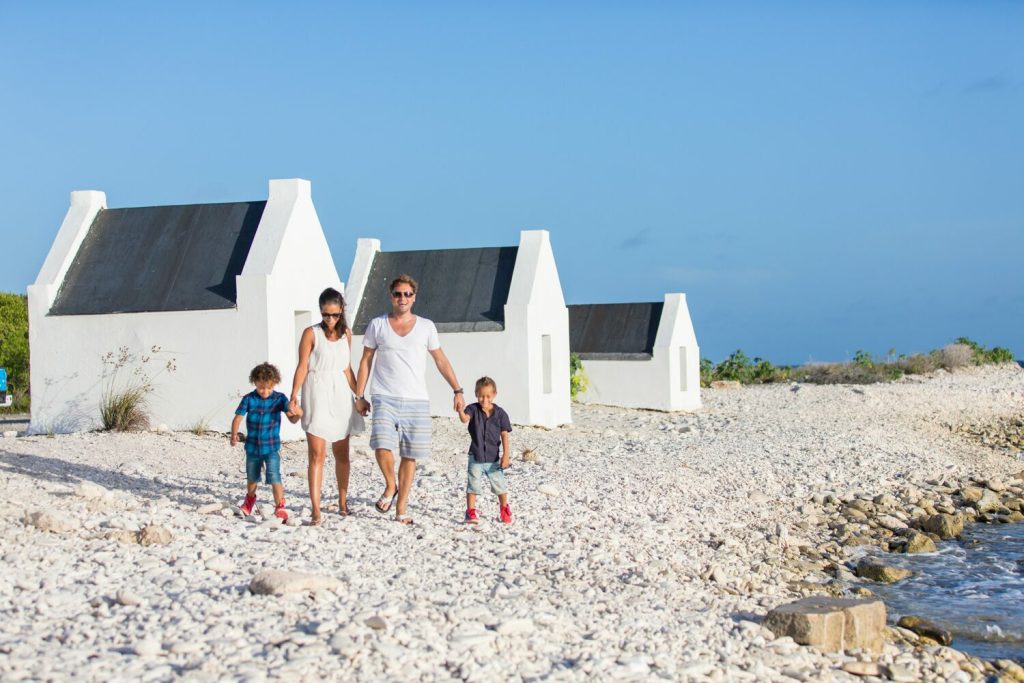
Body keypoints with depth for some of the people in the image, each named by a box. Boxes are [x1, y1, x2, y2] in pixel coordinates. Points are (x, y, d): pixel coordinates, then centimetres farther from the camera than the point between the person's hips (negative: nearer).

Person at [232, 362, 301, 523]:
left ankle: (280, 508, -9)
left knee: (274, 478, -15)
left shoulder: (279, 399, -8)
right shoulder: (249, 399, -8)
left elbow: (293, 419, -12)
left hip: (271, 447, -2)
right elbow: (238, 417, -10)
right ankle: (250, 499, 48)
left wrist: (296, 414, -37)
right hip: (252, 446, 2)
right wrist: (234, 434, -28)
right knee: (252, 477, 22)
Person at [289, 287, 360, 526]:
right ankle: (315, 511, -12)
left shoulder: (346, 333, 9)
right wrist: (294, 396, -17)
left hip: (340, 396, 5)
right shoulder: (311, 333, -4)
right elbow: (302, 367, -7)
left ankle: (342, 502, 29)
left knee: (342, 454, 13)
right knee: (317, 455, -11)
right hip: (317, 397, -5)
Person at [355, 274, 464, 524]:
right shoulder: (377, 325, 5)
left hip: (417, 401, 1)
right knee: (382, 447, -20)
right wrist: (359, 396, 5)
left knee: (410, 456, 2)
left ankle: (401, 508, 12)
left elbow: (441, 361, 13)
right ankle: (390, 486, 8)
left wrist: (457, 391, 7)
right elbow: (366, 361, 10)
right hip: (385, 398, -1)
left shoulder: (426, 327, 7)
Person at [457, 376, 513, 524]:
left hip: (494, 457, 1)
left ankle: (504, 509, 30)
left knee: (500, 484, 11)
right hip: (476, 456, -1)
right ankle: (471, 512, 9)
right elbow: (465, 419, -27)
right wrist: (460, 410, -50)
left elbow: (504, 434, -4)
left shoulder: (500, 413, -5)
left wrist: (505, 455, -8)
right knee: (473, 485, 0)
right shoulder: (473, 409, -7)